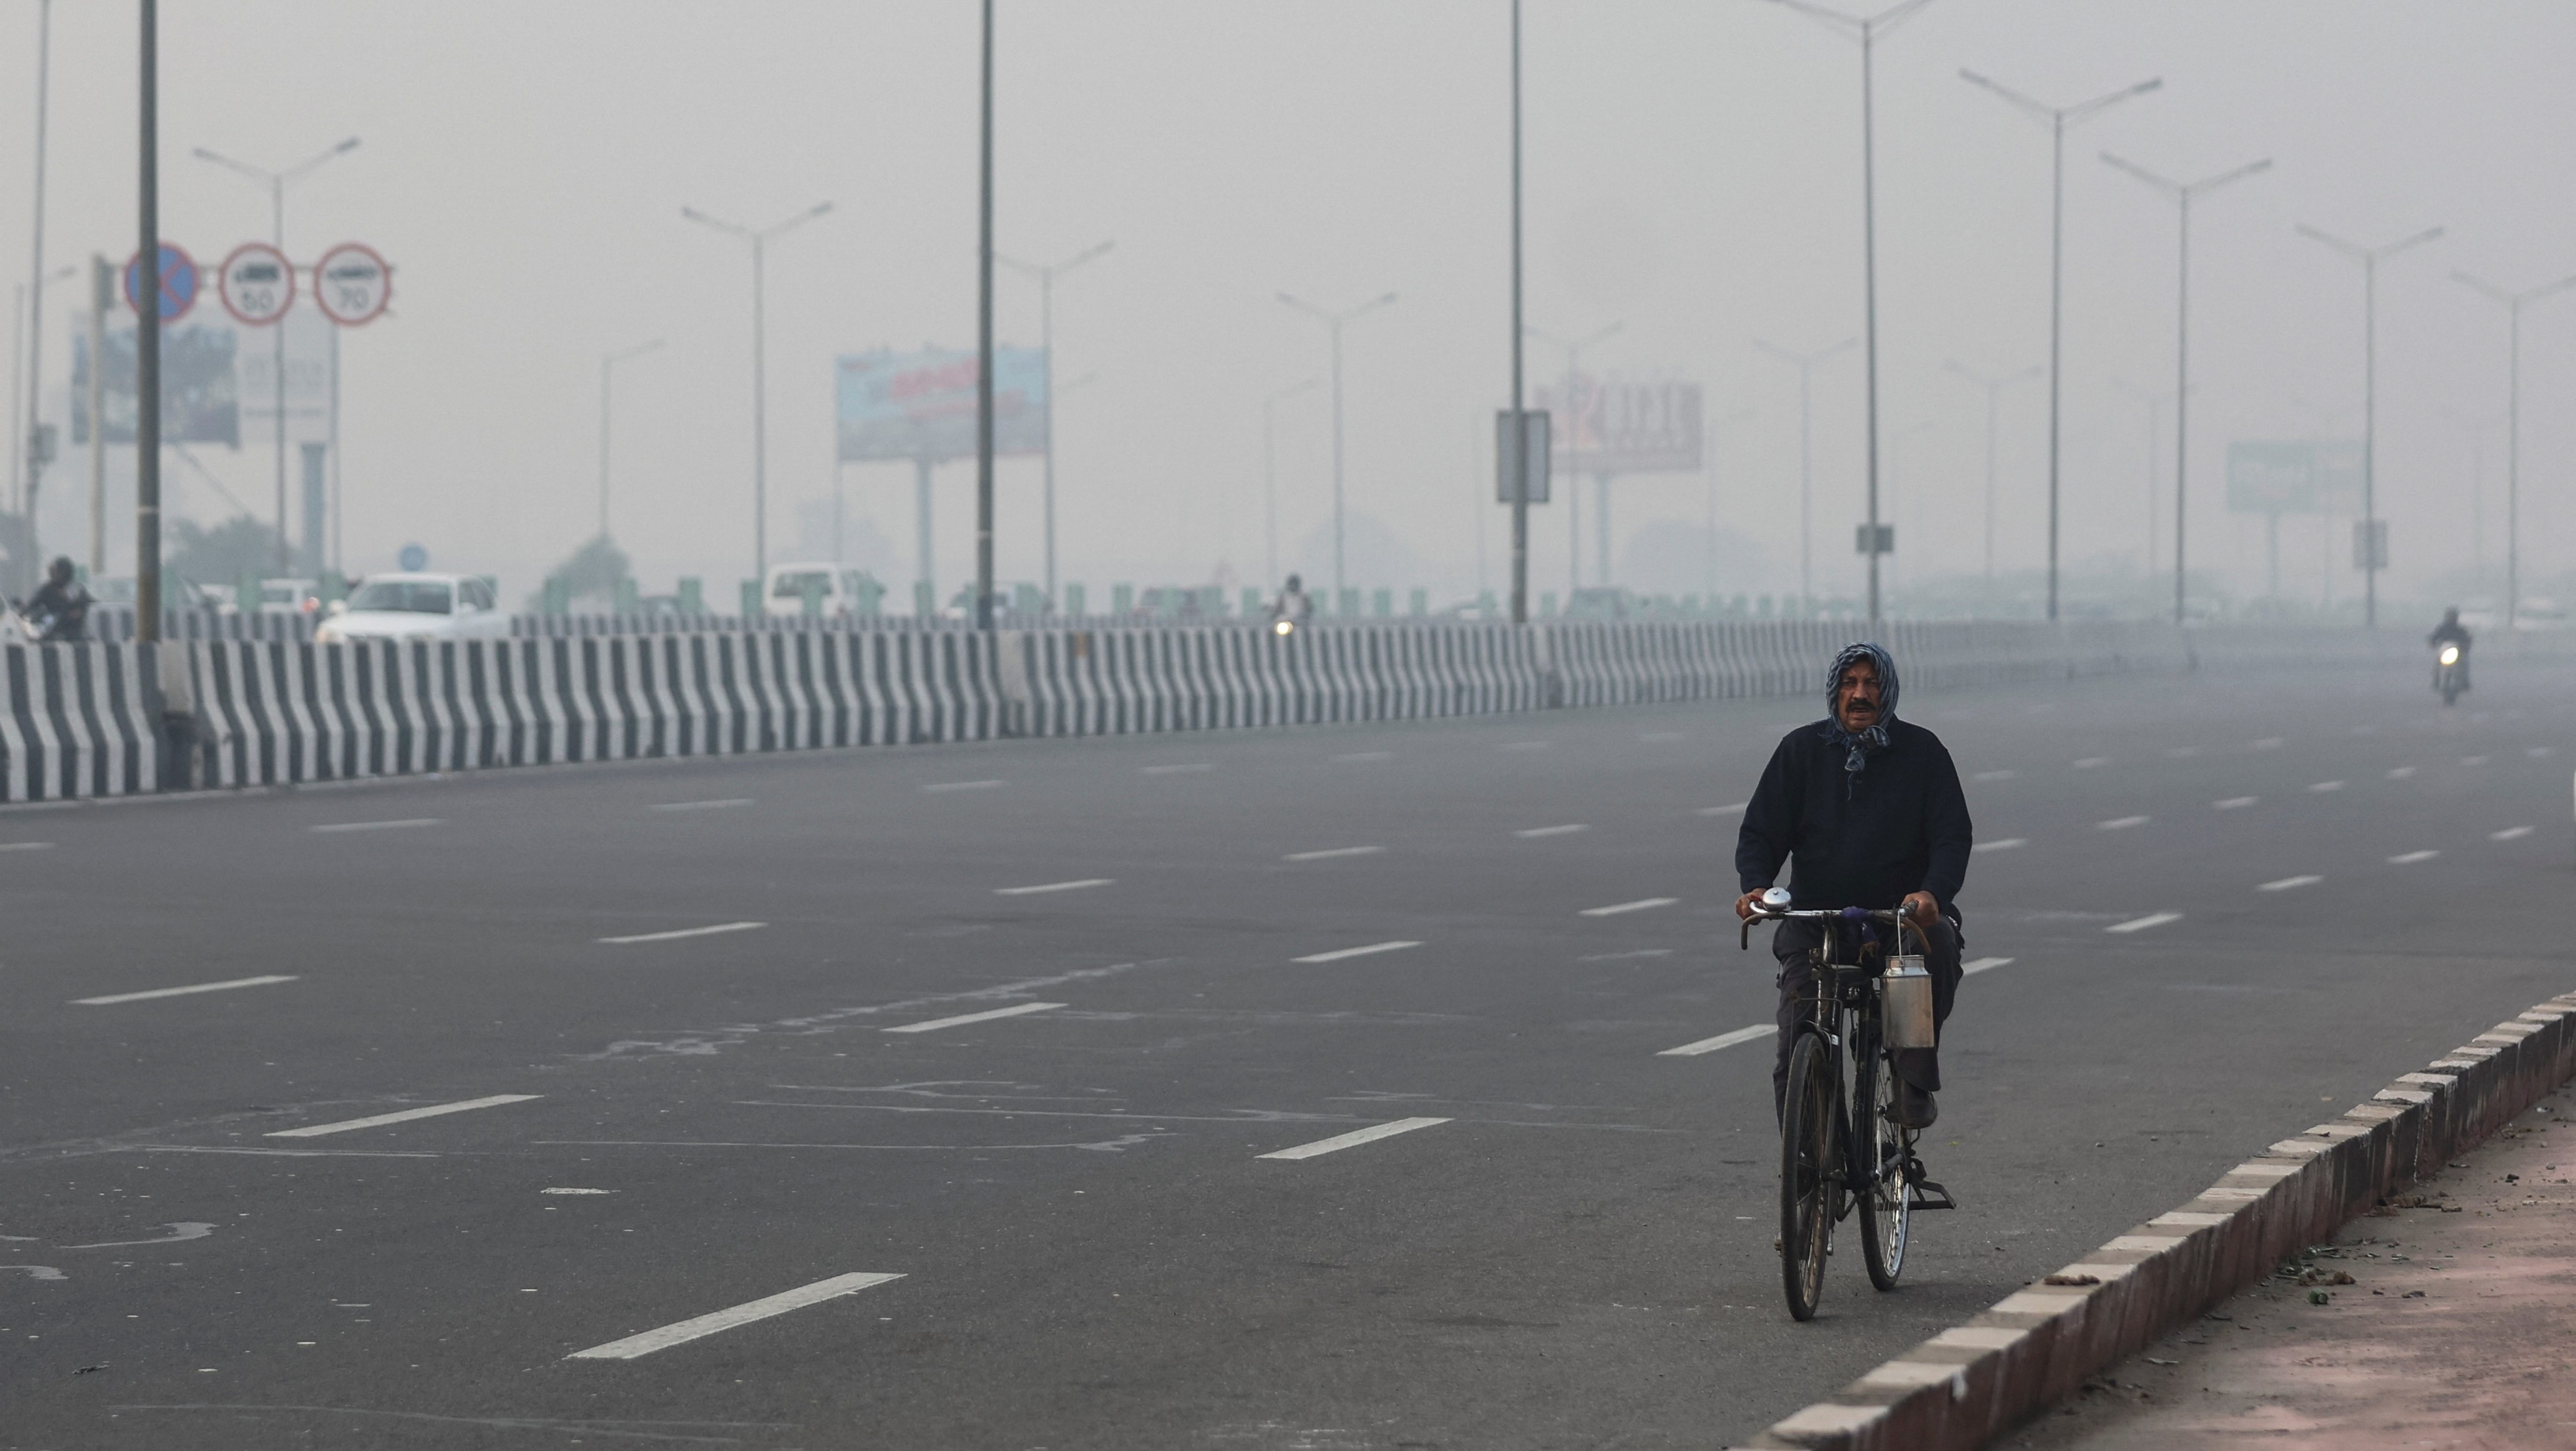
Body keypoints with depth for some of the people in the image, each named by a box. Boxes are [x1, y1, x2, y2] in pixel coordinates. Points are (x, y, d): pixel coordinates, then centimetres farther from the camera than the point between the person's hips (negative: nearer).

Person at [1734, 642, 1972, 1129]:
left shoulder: (1921, 751, 2)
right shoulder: (1801, 750, 5)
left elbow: (1953, 835, -3)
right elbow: (1761, 831, 6)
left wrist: (1933, 893, -24)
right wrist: (1755, 885, -16)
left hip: (1902, 910, -1)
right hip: (1813, 919, 1)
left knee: (1938, 942, -36)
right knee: (1796, 1052, -12)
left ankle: (1915, 1081, -23)